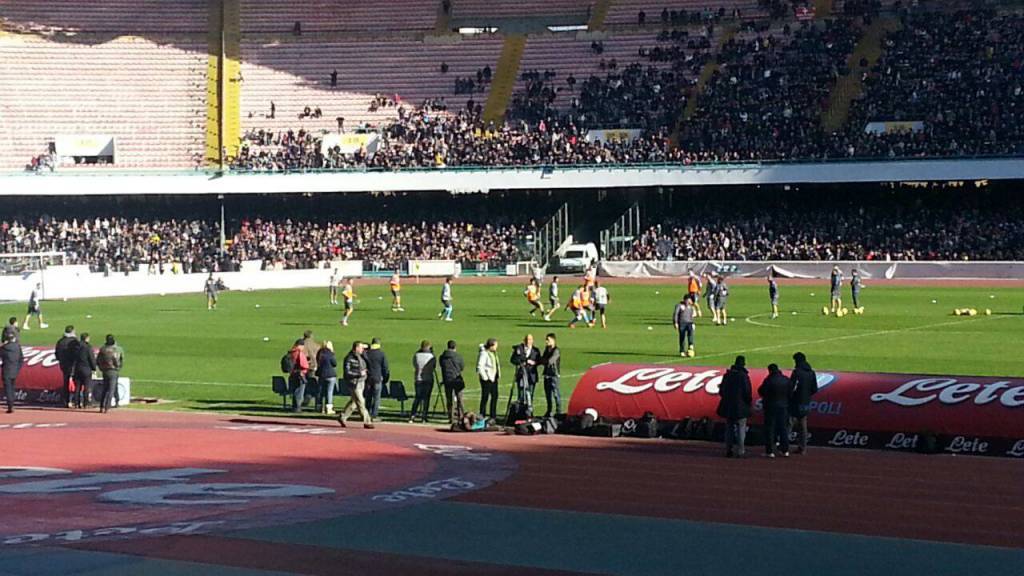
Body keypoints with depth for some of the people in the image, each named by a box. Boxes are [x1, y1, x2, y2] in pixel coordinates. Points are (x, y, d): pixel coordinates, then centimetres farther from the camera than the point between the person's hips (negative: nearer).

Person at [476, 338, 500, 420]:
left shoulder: (494, 353, 11)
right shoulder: (484, 354, -16)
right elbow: (480, 367, -20)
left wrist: (498, 375, 14)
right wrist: (485, 377, -19)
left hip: (494, 378, 9)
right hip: (487, 379, -9)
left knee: (495, 396, 10)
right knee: (485, 397, -3)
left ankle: (493, 416, 18)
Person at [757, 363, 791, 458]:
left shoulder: (769, 380, -15)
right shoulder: (786, 380, 1)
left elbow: (761, 392, -10)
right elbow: (790, 393, 7)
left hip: (771, 407, -5)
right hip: (783, 407, 5)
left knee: (769, 429, 1)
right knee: (783, 428, 14)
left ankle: (770, 451, -1)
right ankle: (785, 450, 16)